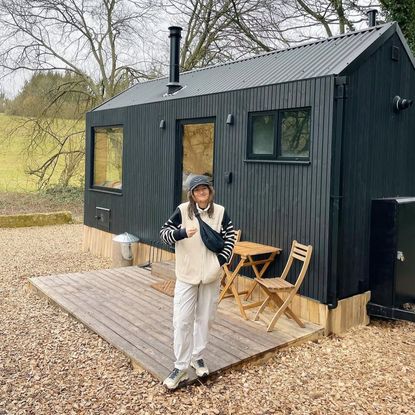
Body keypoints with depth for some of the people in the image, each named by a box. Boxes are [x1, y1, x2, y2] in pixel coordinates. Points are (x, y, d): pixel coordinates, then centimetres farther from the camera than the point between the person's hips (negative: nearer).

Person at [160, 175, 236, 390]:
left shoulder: (220, 211, -2)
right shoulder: (182, 210, -7)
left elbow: (230, 235, 7)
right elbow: (164, 232, -5)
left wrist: (222, 259, -4)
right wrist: (182, 232, -24)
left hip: (211, 275, 2)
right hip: (187, 274, -2)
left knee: (205, 318, 12)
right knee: (182, 320, -2)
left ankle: (197, 357, 32)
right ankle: (181, 366, 10)